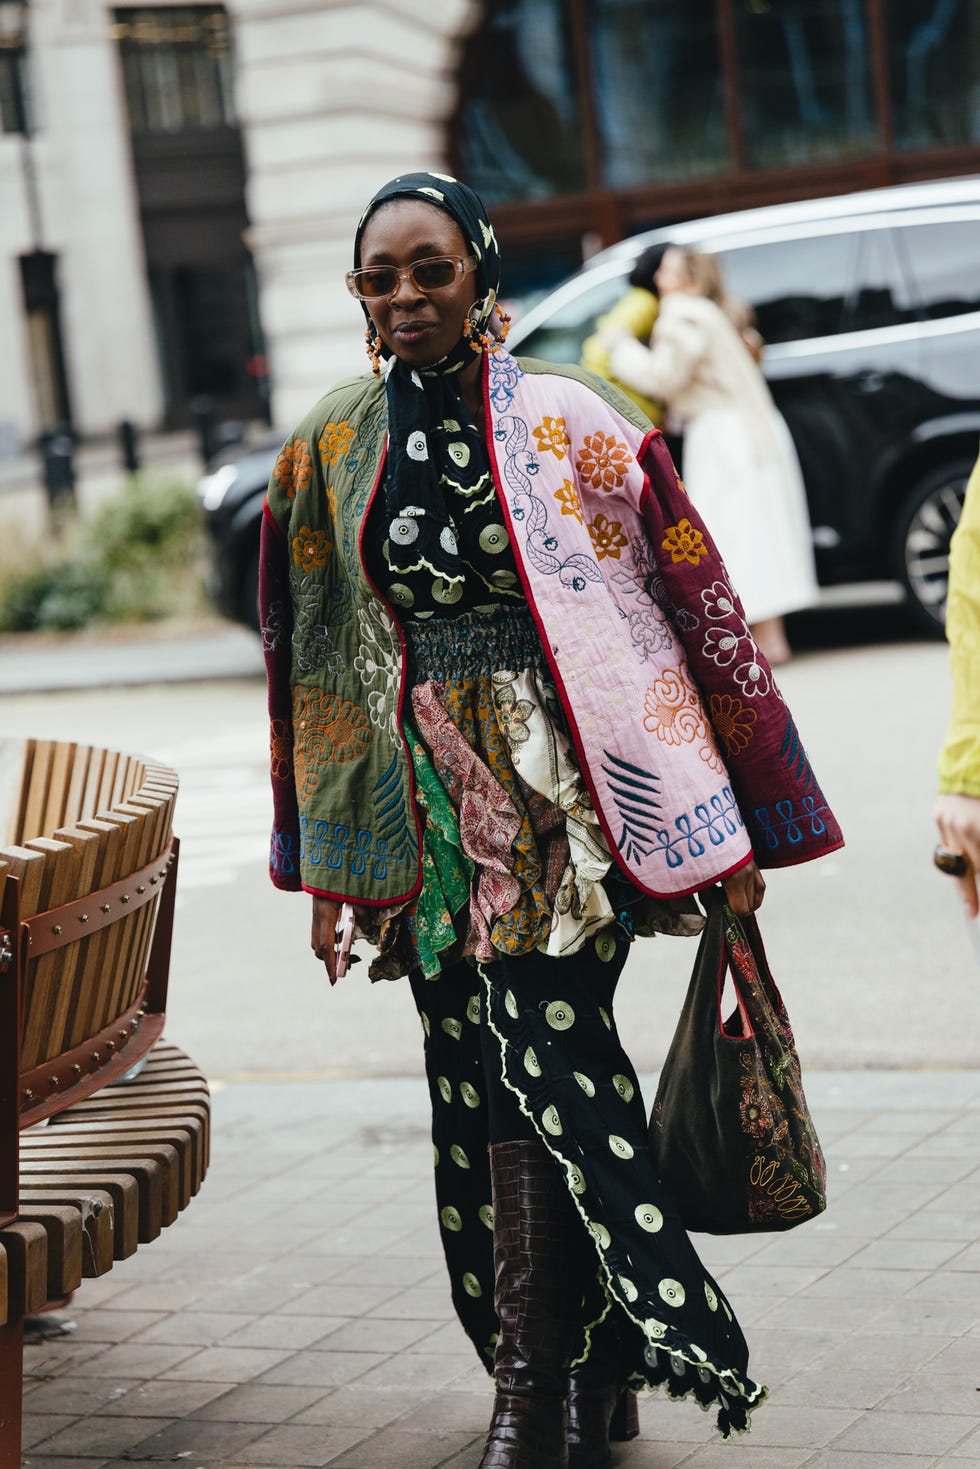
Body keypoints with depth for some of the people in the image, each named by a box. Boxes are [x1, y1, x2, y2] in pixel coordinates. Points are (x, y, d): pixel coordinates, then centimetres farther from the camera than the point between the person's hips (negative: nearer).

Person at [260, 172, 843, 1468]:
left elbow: (695, 609, -2)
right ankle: (592, 1363, 19)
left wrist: (729, 825, -4)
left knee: (544, 1064, -12)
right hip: (426, 810, 4)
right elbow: (307, 660, 14)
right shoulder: (329, 455, 7)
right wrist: (326, 864, 13)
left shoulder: (575, 425, -4)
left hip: (562, 791, -4)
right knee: (481, 1091, 6)